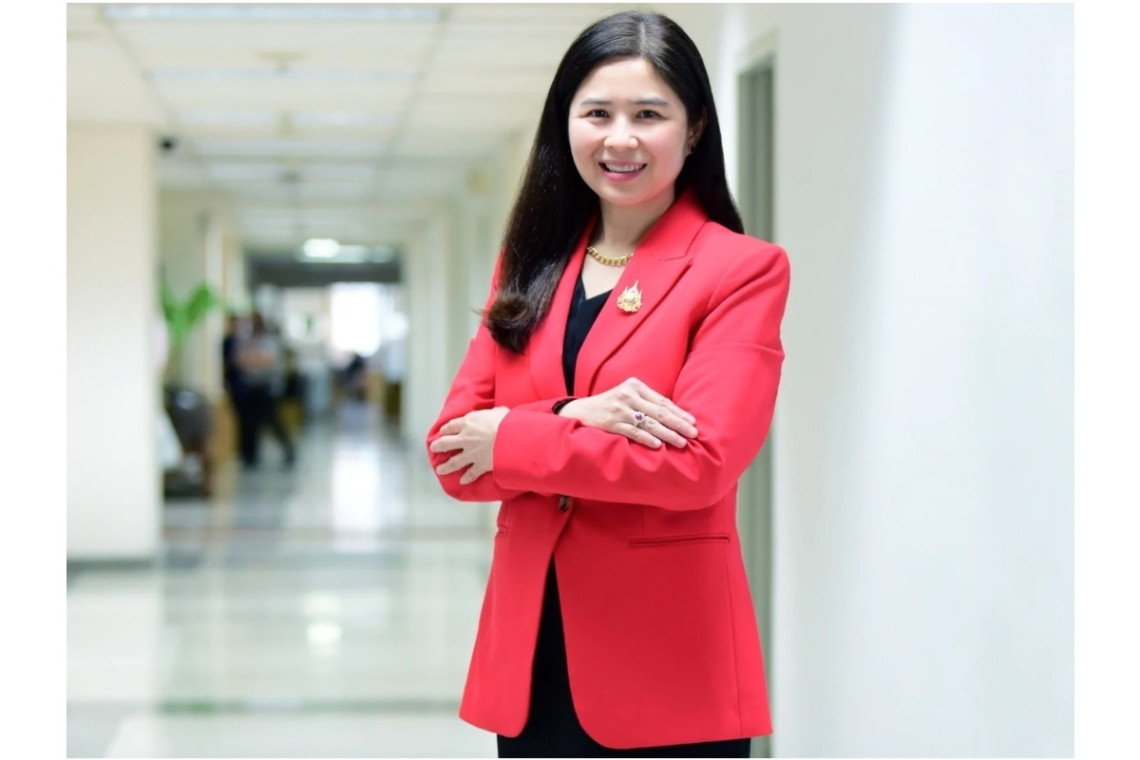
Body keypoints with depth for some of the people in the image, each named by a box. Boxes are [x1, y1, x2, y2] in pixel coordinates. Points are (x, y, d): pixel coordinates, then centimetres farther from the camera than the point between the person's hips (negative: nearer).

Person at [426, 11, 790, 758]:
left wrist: (513, 439, -9)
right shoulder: (527, 269, 12)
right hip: (531, 663, 5)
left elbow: (699, 460, -16)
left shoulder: (743, 269, -4)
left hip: (669, 671, -4)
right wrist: (573, 418, -15)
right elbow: (455, 452, 3)